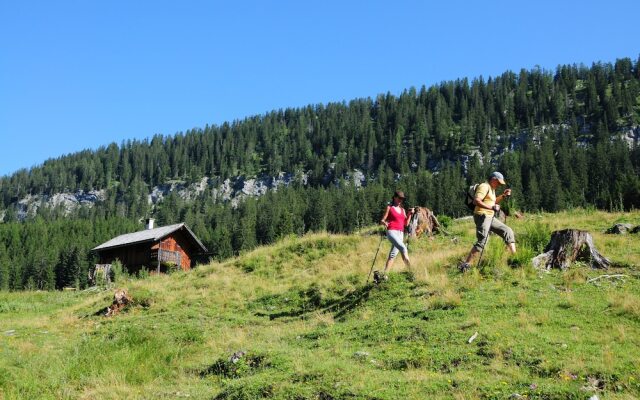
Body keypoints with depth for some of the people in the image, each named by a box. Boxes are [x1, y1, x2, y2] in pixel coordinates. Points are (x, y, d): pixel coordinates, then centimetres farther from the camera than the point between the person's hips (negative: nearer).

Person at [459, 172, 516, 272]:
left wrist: (503, 196, 22)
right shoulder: (484, 187, -12)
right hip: (482, 216, -10)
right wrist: (491, 207, -29)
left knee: (508, 231, 9)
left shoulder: (491, 189, 20)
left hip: (490, 217, 10)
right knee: (482, 242, -16)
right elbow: (476, 201, -26)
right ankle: (465, 264, -15)